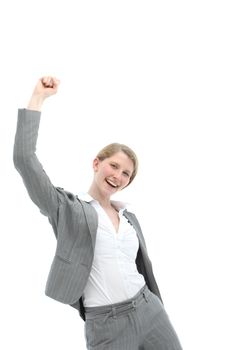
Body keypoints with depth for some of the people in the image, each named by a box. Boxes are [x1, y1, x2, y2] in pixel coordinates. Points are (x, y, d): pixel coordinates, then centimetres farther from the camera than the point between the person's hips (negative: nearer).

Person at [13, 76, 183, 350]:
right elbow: (24, 158, -16)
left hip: (150, 312, 5)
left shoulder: (129, 217, 12)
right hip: (107, 326, -5)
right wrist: (38, 97, -13)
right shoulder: (68, 208, -4)